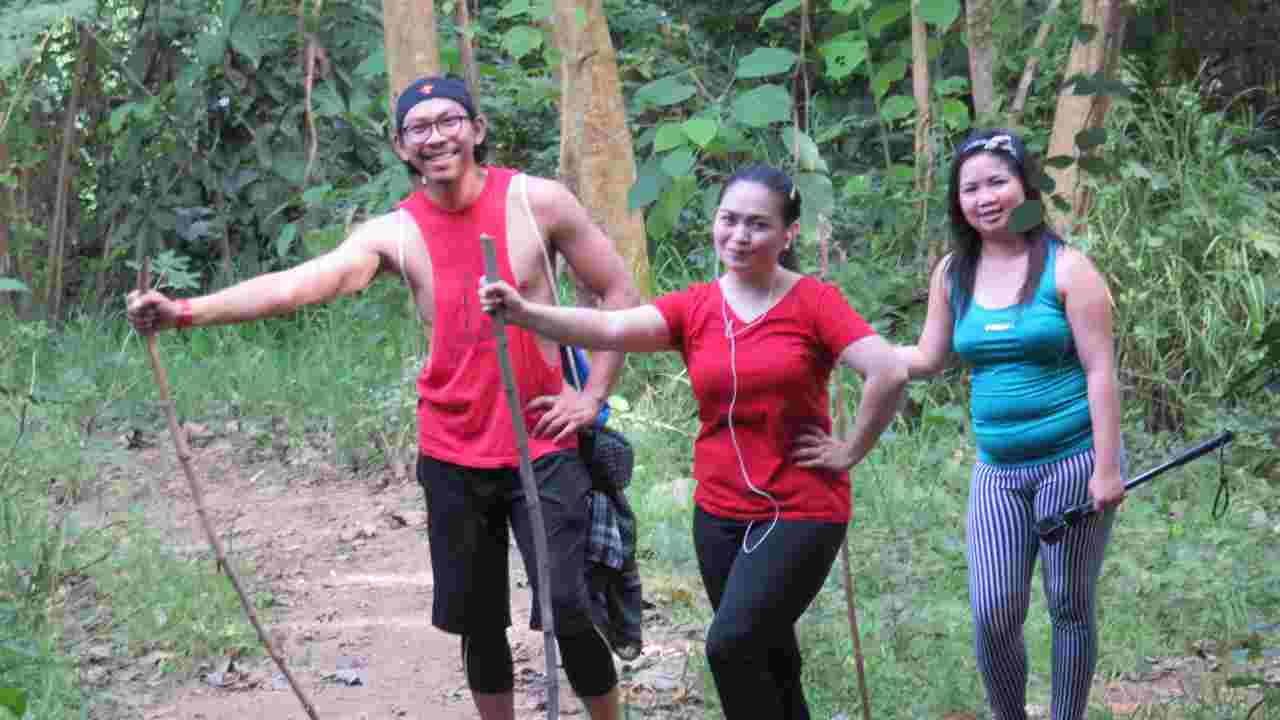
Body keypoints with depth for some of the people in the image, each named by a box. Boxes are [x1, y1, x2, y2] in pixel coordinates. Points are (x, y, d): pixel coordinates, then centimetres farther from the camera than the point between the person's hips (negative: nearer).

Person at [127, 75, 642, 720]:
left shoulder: (536, 201, -5)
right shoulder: (394, 234, -2)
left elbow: (620, 294, 3)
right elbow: (297, 284, -17)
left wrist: (593, 395, -5)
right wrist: (187, 311, -32)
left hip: (543, 446, -3)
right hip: (452, 455, 3)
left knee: (568, 609, -9)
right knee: (476, 620, 10)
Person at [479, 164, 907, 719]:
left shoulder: (814, 302, -7)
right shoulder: (694, 309, 2)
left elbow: (889, 373, -17)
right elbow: (612, 328, -14)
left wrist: (850, 452, -11)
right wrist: (523, 312, -29)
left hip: (800, 513, -5)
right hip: (720, 514, 5)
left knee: (731, 644, -19)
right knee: (770, 665, 15)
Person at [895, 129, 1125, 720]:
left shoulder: (1066, 268, -8)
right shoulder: (952, 273, 6)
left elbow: (1100, 370, -10)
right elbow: (928, 359, 13)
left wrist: (1107, 468, -14)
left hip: (1072, 461, -4)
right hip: (998, 471, 4)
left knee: (1069, 606, 5)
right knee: (992, 614, -2)